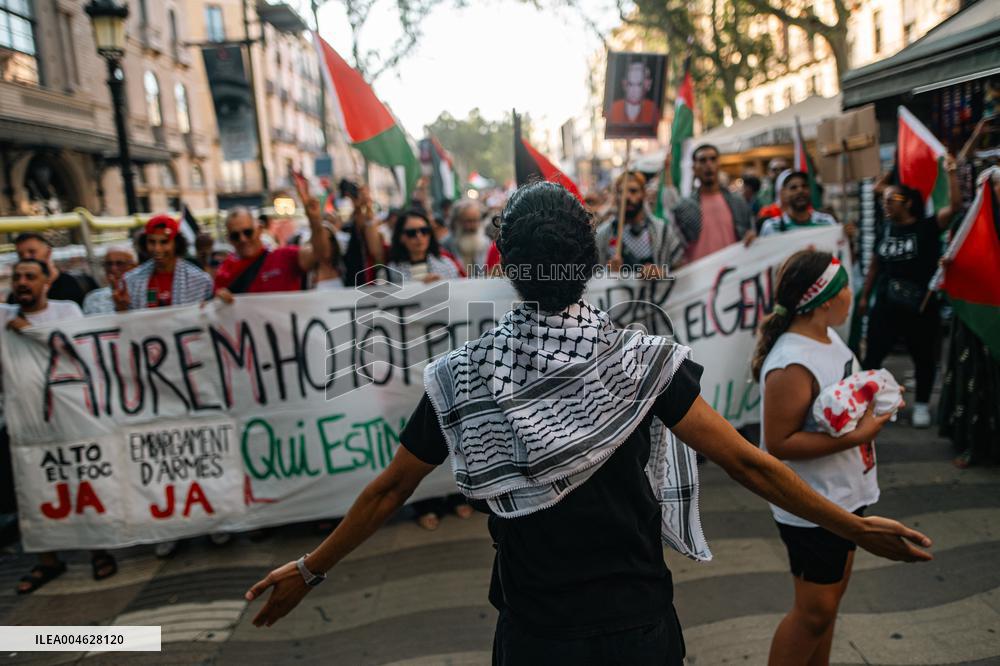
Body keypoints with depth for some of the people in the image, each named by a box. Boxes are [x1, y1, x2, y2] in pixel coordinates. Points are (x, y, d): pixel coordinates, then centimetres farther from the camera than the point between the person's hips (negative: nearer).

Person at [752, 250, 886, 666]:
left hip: (845, 494, 9)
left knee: (830, 594, 23)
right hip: (812, 507, -9)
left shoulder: (827, 335, 1)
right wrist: (858, 436, -27)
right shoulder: (792, 365, -29)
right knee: (815, 609, 5)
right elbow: (779, 443, -27)